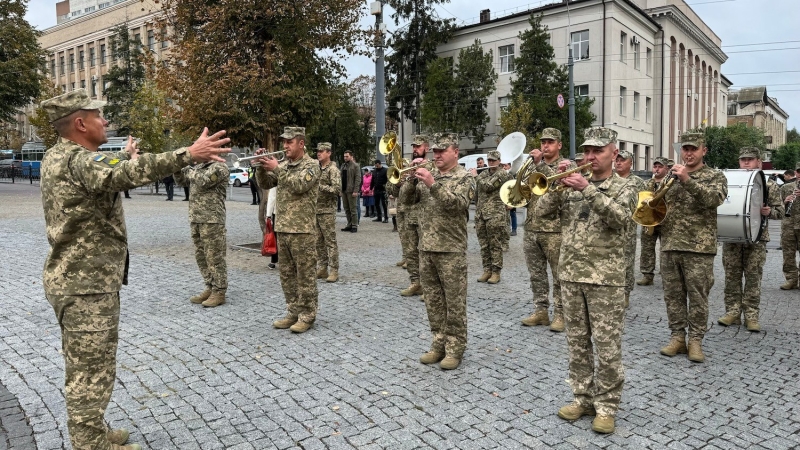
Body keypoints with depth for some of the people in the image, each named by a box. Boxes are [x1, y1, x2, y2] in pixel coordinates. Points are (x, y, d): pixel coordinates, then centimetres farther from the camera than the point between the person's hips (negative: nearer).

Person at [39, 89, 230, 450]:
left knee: (82, 365, 22)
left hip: (73, 277, 11)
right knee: (92, 370, 0)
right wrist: (187, 155, -48)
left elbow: (106, 170, 28)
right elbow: (127, 174, -42)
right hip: (87, 284, -11)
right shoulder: (79, 161, -22)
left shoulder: (58, 155, 10)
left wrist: (126, 155, 44)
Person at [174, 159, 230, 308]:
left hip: (212, 220, -9)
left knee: (214, 257, -3)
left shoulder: (219, 167, -10)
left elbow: (203, 181, -23)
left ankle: (219, 292, 4)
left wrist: (190, 170, -8)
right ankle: (210, 288, 23)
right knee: (201, 256, 13)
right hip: (195, 219, 9)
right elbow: (181, 179, 23)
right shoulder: (199, 166, 16)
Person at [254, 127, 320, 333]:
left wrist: (276, 168, -19)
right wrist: (262, 166, -7)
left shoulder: (311, 165, -6)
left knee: (305, 275, -1)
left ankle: (307, 315, 9)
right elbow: (265, 184, 9)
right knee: (287, 274, 12)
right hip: (282, 228, 7)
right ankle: (293, 312, 22)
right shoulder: (283, 165, 13)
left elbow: (299, 185, -21)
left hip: (302, 230, -7)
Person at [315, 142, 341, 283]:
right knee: (318, 241, 10)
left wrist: (320, 186, -21)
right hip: (315, 209, 7)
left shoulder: (333, 169, -7)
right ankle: (322, 268, 18)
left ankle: (334, 271, 0)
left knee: (330, 241, -4)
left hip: (327, 211, -7)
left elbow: (337, 189, -18)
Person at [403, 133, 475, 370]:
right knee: (433, 300, 12)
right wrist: (413, 178, -9)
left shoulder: (464, 177, -3)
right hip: (426, 247, 6)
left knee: (454, 302, 1)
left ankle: (455, 348, 12)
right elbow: (408, 199, 6)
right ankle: (438, 345, 23)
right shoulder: (428, 174, 12)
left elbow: (456, 204, -20)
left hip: (451, 249, -6)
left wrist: (432, 184, -27)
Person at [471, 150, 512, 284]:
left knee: (495, 245, 0)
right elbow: (475, 190, 21)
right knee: (484, 245, 9)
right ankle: (487, 270, 18)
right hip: (480, 214, 6)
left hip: (495, 215, -6)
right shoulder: (483, 174, 16)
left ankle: (496, 272, 6)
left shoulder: (502, 174, -5)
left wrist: (476, 176, -4)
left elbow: (487, 186, -16)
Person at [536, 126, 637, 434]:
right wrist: (559, 183, -10)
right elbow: (541, 211, 1)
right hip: (571, 274, 4)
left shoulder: (624, 187, 1)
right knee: (577, 343, 12)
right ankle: (583, 398, 25)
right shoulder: (573, 185, 10)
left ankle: (606, 407, 16)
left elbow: (620, 218, -20)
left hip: (606, 278, -4)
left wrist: (588, 190, -27)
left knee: (607, 347, 2)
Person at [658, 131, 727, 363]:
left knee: (697, 297, 2)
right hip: (670, 245, 4)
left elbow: (713, 198, -18)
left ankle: (696, 340, 12)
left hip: (699, 247, -4)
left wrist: (688, 180, -29)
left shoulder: (715, 176, 2)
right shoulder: (671, 175, 14)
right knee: (673, 295, 8)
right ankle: (677, 336, 18)